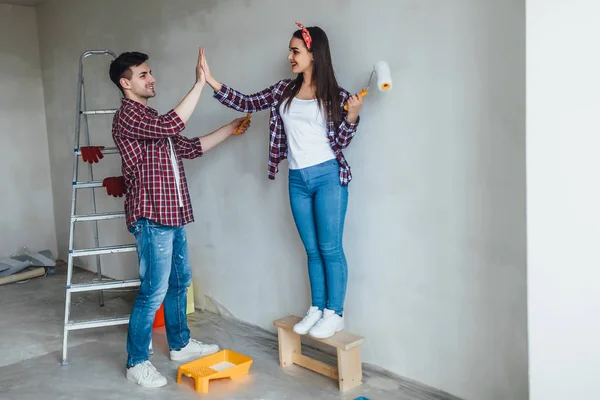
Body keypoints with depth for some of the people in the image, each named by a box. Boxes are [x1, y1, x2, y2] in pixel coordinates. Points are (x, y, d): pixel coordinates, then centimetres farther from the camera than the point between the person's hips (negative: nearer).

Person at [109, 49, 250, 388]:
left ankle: (180, 344, 32)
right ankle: (137, 363, 9)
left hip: (173, 215, 10)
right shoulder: (127, 116, -11)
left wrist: (230, 129, 18)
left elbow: (190, 147, 20)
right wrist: (200, 83, -23)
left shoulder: (152, 119, 19)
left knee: (180, 281, 17)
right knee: (154, 290, -5)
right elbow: (173, 124, -27)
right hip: (151, 217, -10)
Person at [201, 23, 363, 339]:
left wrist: (352, 115, -18)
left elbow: (340, 142, -2)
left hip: (328, 176, -4)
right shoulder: (283, 91, 8)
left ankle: (334, 314, 13)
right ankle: (316, 309, 24)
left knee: (330, 248, 1)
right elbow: (247, 104, 7)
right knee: (312, 249, 12)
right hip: (297, 180, 5)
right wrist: (211, 81, -1)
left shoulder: (335, 95, -3)